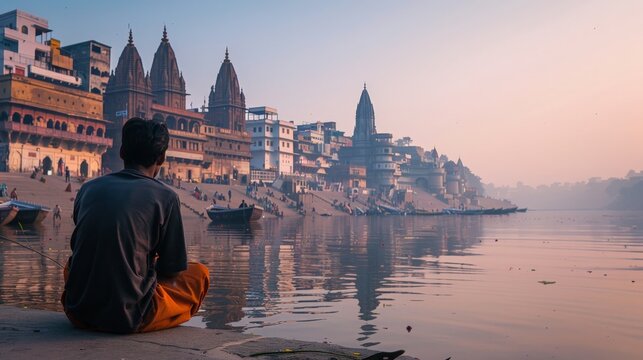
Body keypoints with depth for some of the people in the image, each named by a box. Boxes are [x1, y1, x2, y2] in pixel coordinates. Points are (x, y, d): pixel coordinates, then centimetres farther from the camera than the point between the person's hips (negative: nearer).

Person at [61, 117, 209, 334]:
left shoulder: (89, 188, 5)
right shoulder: (165, 196, -8)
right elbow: (173, 269, -2)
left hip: (78, 313, 4)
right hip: (129, 317, -4)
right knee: (199, 273, 17)